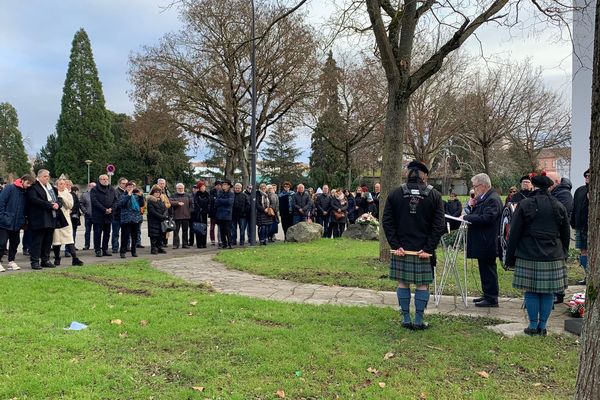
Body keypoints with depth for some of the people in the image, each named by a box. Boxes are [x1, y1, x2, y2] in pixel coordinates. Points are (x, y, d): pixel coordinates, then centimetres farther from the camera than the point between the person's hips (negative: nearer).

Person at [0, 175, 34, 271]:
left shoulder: (25, 193, 11)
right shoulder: (9, 188, -7)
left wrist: (23, 221, 8)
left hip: (17, 224, 6)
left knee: (15, 242, 10)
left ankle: (11, 261, 22)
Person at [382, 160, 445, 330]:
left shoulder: (394, 194, 1)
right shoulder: (434, 196, -1)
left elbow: (387, 222, -3)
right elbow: (439, 225, -6)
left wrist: (395, 245, -4)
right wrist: (428, 249, -6)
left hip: (400, 249, 1)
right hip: (424, 249, -1)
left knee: (403, 284, 10)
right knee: (422, 285, 8)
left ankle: (406, 319, 14)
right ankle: (419, 321, 10)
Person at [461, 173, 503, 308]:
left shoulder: (493, 199, -17)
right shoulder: (484, 198, 15)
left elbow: (486, 218, -26)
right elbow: (479, 214, 19)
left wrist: (466, 218, -21)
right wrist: (473, 206, 1)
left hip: (487, 243, -10)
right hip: (482, 242, 10)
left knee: (488, 269, -3)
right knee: (485, 269, 16)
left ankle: (491, 299, 4)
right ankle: (487, 295, 26)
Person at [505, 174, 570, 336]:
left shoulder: (524, 205, -3)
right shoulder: (559, 207, 7)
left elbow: (514, 234, -3)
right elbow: (566, 235, 15)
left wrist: (510, 258, 4)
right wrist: (564, 255, 26)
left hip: (529, 257, -3)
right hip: (553, 257, 3)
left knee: (531, 292, 5)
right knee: (548, 292, 8)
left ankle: (533, 326, 11)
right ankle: (542, 326, 14)